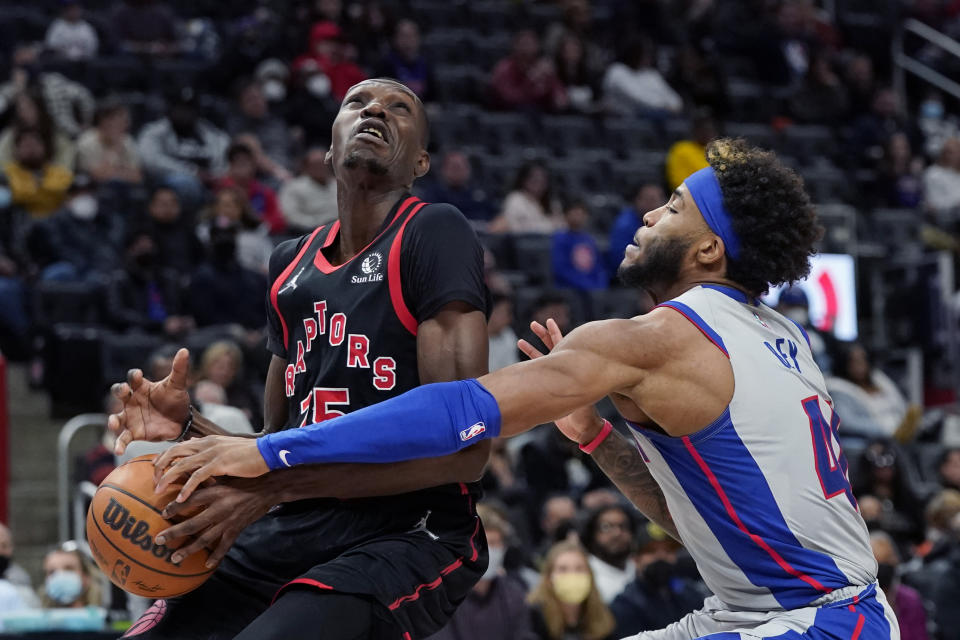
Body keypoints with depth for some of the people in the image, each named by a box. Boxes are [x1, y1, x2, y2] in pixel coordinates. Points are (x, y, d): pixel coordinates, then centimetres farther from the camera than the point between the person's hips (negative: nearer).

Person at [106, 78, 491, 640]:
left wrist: (274, 484, -20)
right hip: (292, 532, 7)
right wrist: (190, 426, 1)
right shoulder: (292, 263, 16)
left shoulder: (435, 234, -7)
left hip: (409, 536, -7)